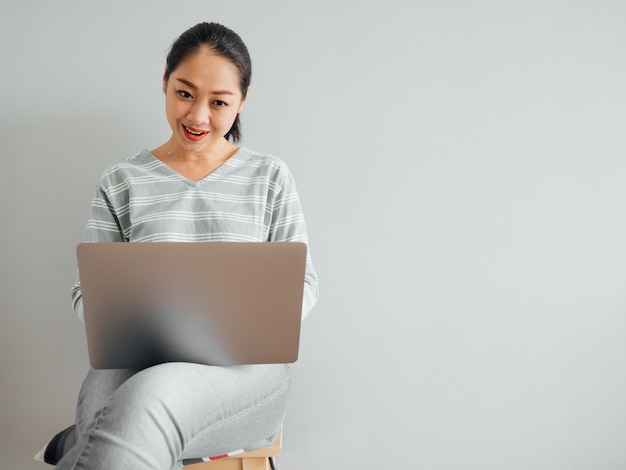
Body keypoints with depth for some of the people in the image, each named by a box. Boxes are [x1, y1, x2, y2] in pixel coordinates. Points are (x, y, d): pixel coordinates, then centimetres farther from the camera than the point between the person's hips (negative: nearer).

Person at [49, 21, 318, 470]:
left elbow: (302, 281, 9)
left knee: (148, 399, -36)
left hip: (245, 366, 0)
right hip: (137, 364, 1)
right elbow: (87, 291, 10)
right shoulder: (121, 182, 12)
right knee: (100, 391, -38)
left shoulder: (270, 176, 11)